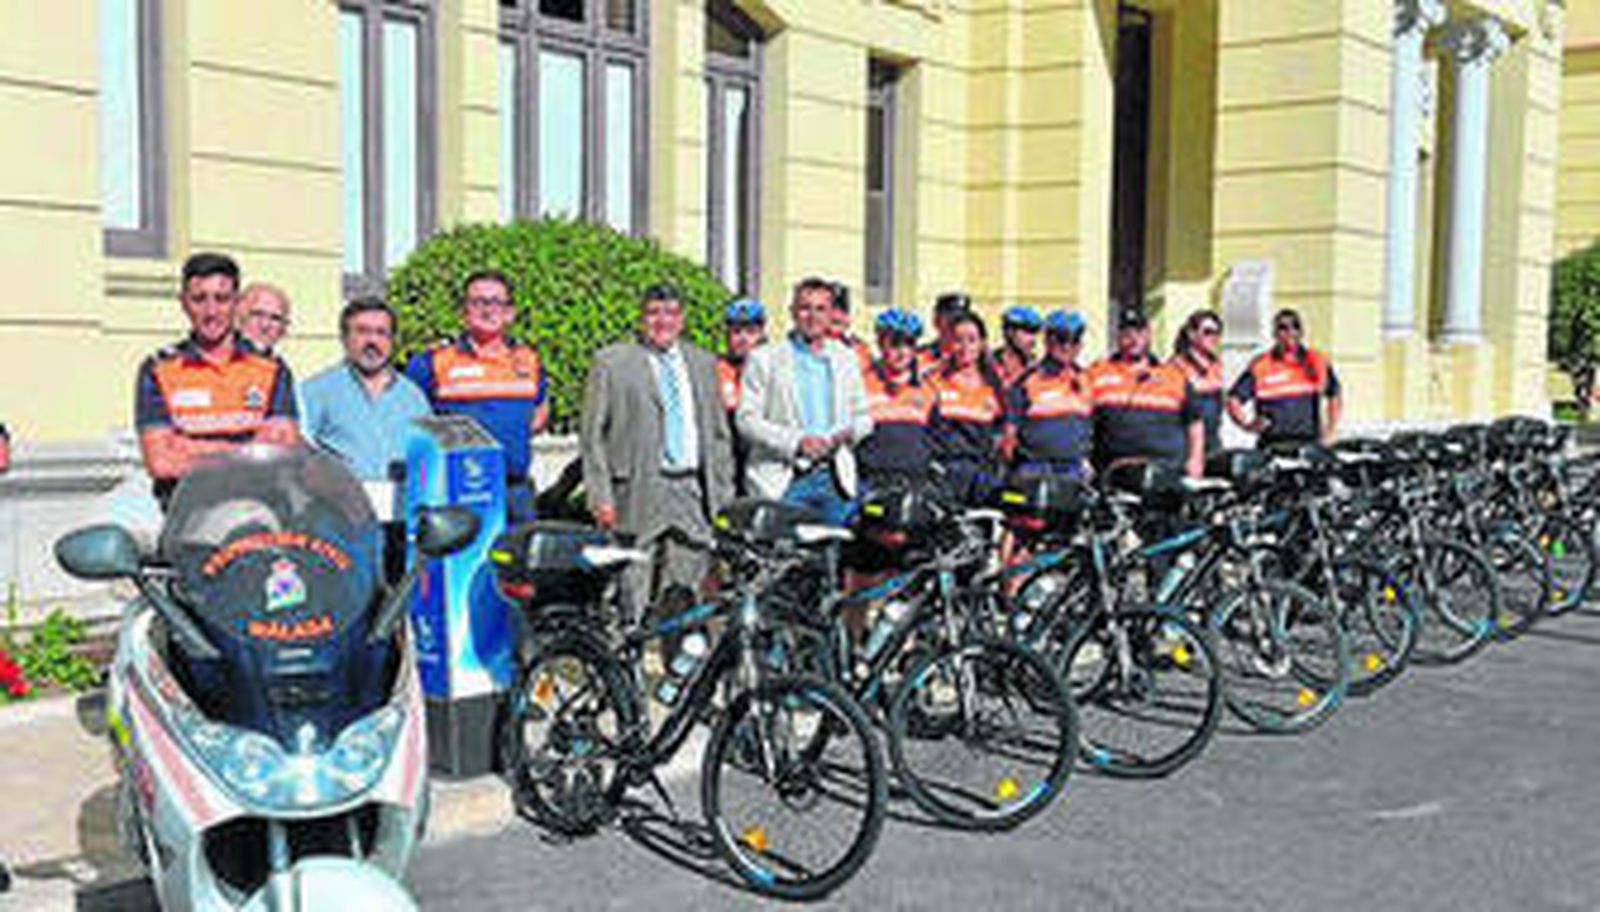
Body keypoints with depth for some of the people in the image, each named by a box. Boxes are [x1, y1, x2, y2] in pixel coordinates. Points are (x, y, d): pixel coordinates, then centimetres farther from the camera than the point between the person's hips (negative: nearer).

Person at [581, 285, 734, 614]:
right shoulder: (611, 362, 4)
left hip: (693, 491, 3)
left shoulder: (703, 363, 16)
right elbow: (592, 436, 1)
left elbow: (718, 434, 19)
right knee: (636, 596, -4)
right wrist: (600, 497, -7)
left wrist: (724, 495, 12)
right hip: (638, 494, -3)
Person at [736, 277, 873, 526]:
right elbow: (746, 419, -3)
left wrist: (848, 432, -4)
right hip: (784, 482, -3)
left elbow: (864, 417, 20)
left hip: (835, 479, 3)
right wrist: (796, 441, -16)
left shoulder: (846, 358, 18)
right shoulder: (765, 358, 5)